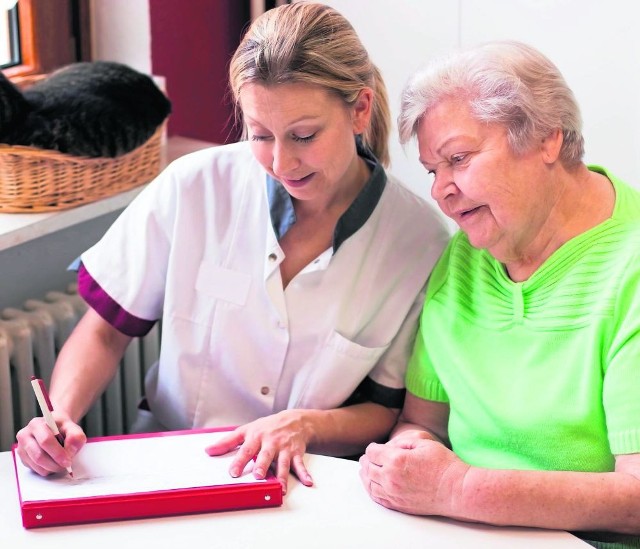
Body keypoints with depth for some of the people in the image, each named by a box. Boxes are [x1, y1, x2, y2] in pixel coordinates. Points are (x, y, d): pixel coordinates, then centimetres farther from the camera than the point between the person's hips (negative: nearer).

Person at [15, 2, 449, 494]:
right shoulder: (195, 186, -8)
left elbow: (391, 411, 1)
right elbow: (105, 330, 2)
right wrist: (62, 416, -17)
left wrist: (306, 425, -18)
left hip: (309, 490, 1)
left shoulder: (420, 240, -9)